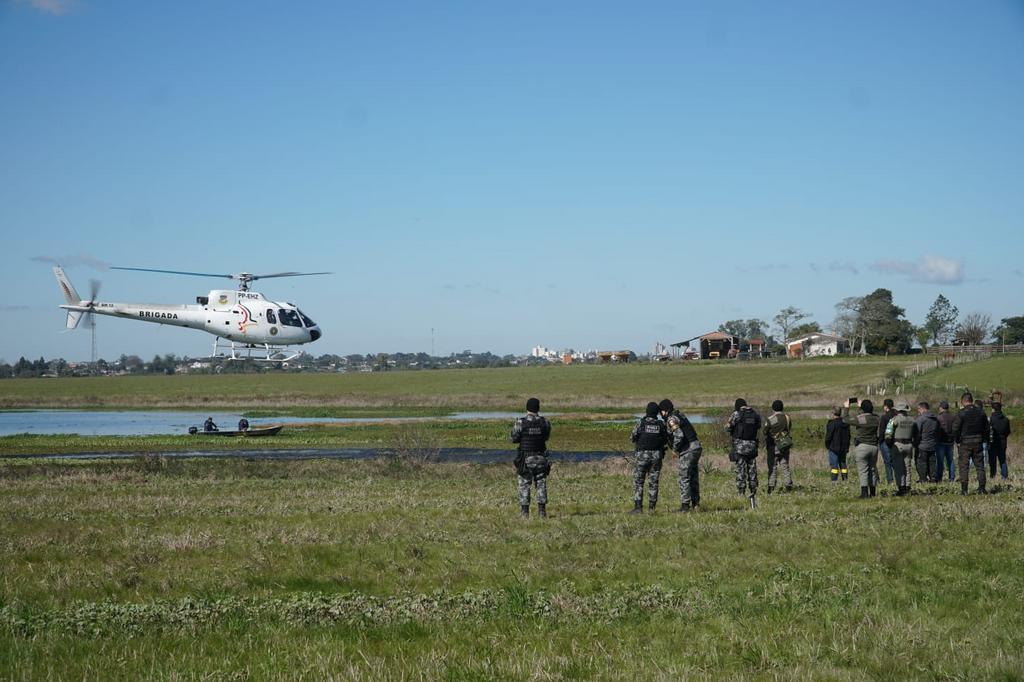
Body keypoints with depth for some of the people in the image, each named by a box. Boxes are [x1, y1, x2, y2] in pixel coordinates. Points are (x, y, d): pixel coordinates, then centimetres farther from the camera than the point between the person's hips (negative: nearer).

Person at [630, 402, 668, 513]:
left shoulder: (641, 423, -9)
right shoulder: (661, 424, -1)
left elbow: (632, 438, 1)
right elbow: (666, 440, 10)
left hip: (643, 455, -3)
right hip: (657, 456, 3)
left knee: (638, 482, 3)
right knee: (653, 483, 9)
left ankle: (638, 507, -6)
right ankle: (652, 507, 7)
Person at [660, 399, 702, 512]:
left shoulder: (672, 419, -12)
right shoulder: (680, 415, 16)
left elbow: (679, 436, -23)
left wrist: (675, 449, -9)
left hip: (688, 450, -9)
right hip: (696, 447, 9)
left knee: (684, 478, -4)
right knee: (693, 477, 15)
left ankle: (685, 505, -5)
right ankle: (695, 503, 19)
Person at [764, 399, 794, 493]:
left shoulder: (770, 419, -10)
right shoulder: (787, 417, 4)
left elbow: (766, 433, -4)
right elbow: (790, 432, 11)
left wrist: (765, 446, 7)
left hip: (773, 446, -4)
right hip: (785, 445, 4)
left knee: (772, 467, 0)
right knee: (785, 466, 9)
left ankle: (771, 487, -5)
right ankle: (788, 486, 5)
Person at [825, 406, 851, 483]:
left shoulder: (832, 423, -14)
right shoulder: (846, 423, 8)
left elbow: (828, 436, -13)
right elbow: (848, 435, 14)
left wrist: (827, 445, 2)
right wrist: (847, 446, 19)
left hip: (834, 448, -7)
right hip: (844, 447, 7)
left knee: (834, 464, -5)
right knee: (843, 463, 14)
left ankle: (834, 480, -10)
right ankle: (845, 479, 13)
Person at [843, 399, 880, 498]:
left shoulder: (858, 419, -13)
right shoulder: (876, 418, 2)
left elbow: (845, 419, 1)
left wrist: (847, 408, 16)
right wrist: (861, 405, 36)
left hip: (862, 446, -5)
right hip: (874, 446, 5)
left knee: (863, 470, -4)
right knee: (873, 469, 12)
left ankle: (864, 492, -12)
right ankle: (872, 492, 15)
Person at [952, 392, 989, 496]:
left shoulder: (961, 413, -10)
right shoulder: (981, 412, 6)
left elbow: (955, 429, -10)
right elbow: (986, 428, 11)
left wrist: (957, 440, 3)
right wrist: (984, 440, 17)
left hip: (965, 443, -4)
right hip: (978, 442, 4)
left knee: (963, 466, 1)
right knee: (980, 466, 9)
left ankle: (964, 489, -2)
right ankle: (982, 489, 6)